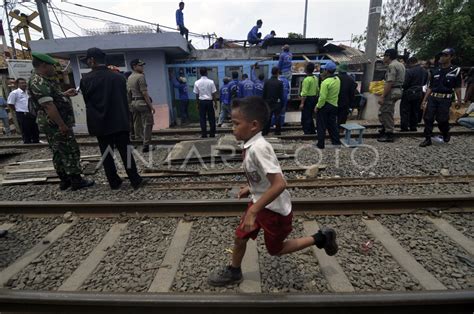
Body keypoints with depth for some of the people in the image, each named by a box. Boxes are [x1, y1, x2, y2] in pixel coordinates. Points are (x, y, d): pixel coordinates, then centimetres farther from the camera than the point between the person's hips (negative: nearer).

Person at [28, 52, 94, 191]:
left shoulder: (43, 81, 15)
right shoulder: (38, 82, -18)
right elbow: (48, 105, -25)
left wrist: (64, 94, 16)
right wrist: (62, 124, -26)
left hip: (55, 124, 11)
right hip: (55, 124, -11)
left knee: (60, 153, 14)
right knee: (71, 151, -4)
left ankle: (65, 180, 22)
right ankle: (76, 181, 4)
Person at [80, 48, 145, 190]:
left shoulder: (86, 79, -5)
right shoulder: (119, 77, 0)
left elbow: (87, 101, 7)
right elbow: (125, 100, 7)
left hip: (101, 125, -1)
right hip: (120, 123, 1)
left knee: (107, 155, 9)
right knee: (126, 153, 6)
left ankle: (114, 182, 17)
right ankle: (135, 181, 10)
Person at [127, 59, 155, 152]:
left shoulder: (129, 78, 13)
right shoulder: (140, 76, -12)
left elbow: (129, 92, 16)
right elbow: (144, 93, -18)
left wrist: (131, 104, 22)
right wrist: (151, 105, -17)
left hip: (134, 103, 9)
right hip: (142, 102, -8)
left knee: (137, 123, 14)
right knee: (147, 124, -4)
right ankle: (146, 145, -4)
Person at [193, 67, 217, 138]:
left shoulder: (197, 83, -2)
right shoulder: (211, 82, -6)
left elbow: (197, 94, 2)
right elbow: (213, 93, -4)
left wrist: (198, 103, 12)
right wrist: (215, 102, 6)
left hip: (201, 101, 1)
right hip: (209, 101, -1)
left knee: (202, 118, 6)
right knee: (211, 118, 8)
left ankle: (204, 134, 8)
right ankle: (212, 133, 12)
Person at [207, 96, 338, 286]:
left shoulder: (258, 148, -32)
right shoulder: (251, 144, -4)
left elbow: (279, 184, -36)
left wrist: (253, 211, -33)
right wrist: (250, 189, 12)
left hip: (275, 209, -8)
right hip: (260, 202, 8)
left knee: (275, 250, 16)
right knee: (240, 237, 16)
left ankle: (321, 238, 26)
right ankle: (233, 272, 41)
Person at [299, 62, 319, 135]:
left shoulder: (307, 79, -18)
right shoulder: (315, 78, 9)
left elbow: (304, 93, -21)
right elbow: (317, 90, 16)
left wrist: (302, 103, -19)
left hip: (307, 99, -9)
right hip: (314, 98, 9)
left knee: (305, 117, -1)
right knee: (310, 116, 19)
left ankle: (307, 132, 2)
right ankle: (312, 131, 26)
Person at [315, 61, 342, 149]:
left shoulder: (325, 82, -22)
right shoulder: (337, 80, 2)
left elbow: (323, 97, -22)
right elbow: (336, 92, 9)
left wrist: (318, 106, -13)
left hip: (325, 106, -7)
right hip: (334, 105, 7)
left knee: (321, 126, 4)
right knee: (332, 124, 19)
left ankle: (320, 144, 9)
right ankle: (336, 140, 25)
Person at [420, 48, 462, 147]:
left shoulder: (455, 70, 2)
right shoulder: (436, 71, 13)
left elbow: (457, 87, -1)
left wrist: (459, 100, -10)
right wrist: (424, 100, 9)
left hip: (445, 99, -4)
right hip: (432, 98, 4)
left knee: (442, 119, -4)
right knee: (428, 118, -3)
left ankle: (446, 134, 27)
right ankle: (427, 139, 6)